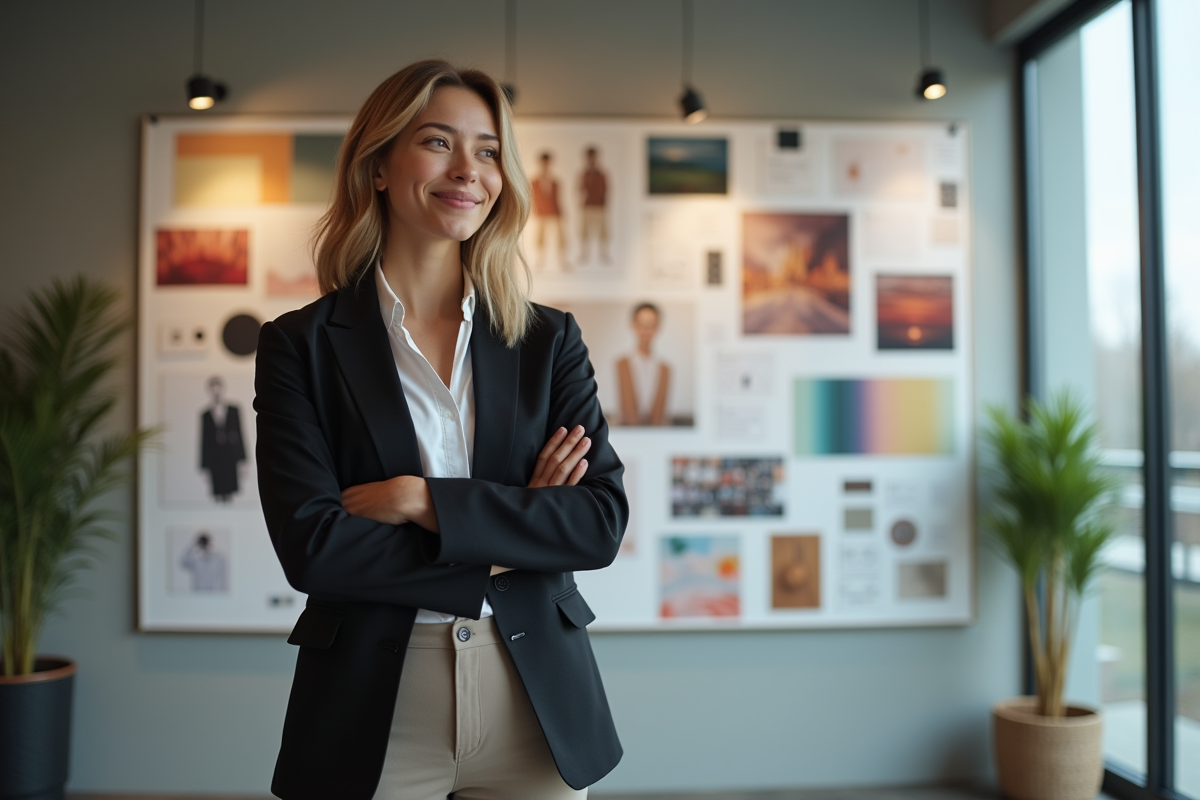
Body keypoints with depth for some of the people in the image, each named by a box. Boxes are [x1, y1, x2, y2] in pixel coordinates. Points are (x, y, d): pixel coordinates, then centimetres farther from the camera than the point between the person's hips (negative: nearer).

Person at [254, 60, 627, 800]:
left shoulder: (549, 340, 2)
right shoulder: (301, 346, -3)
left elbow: (603, 521, -7)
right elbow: (310, 545, -13)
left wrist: (425, 501, -16)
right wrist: (517, 531, -12)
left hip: (538, 707, 2)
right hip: (372, 713, -1)